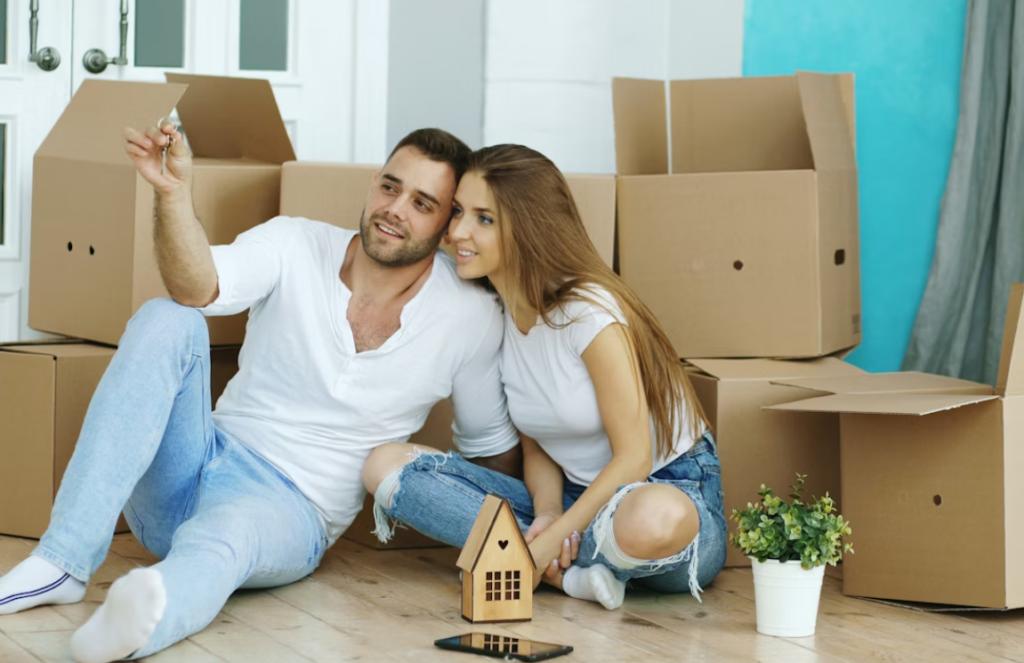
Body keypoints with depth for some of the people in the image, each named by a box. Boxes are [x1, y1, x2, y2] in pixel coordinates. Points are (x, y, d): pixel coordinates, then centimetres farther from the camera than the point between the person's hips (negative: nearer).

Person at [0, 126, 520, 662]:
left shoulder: (469, 317, -4)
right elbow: (198, 288, -24)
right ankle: (63, 562, -31)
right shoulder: (296, 247, -3)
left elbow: (492, 448, 10)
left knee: (221, 537, -40)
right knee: (166, 320, -25)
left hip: (292, 510, -2)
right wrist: (173, 194, -40)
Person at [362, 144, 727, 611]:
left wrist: (550, 541, -22)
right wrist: (547, 513, -14)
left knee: (655, 520, -46)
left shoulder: (586, 310, -16)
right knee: (387, 464, -9)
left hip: (673, 489, -7)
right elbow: (537, 452, 8)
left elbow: (633, 459, -15)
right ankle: (574, 570, -17)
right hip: (579, 500, 7)